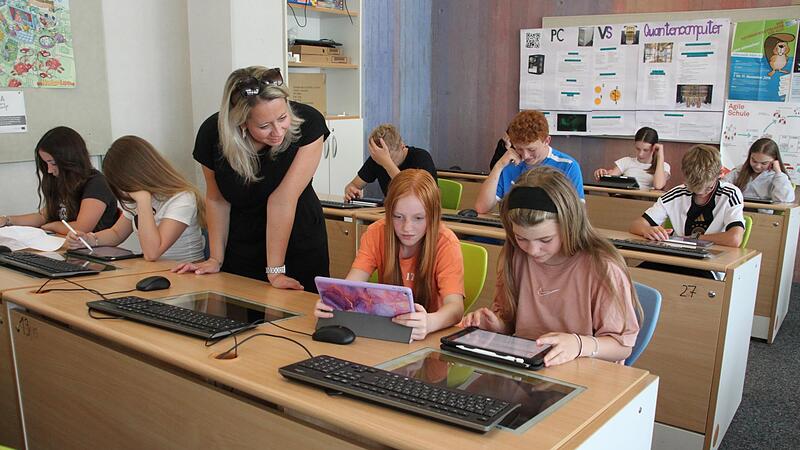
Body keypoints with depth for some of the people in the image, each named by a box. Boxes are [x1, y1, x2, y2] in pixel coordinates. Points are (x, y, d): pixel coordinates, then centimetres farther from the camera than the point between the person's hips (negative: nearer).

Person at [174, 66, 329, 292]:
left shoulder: (308, 124, -25)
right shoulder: (212, 133, -19)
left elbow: (283, 200, -28)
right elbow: (217, 199, -3)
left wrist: (275, 271, -25)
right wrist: (216, 259, -1)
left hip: (298, 241, -1)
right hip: (240, 246, 2)